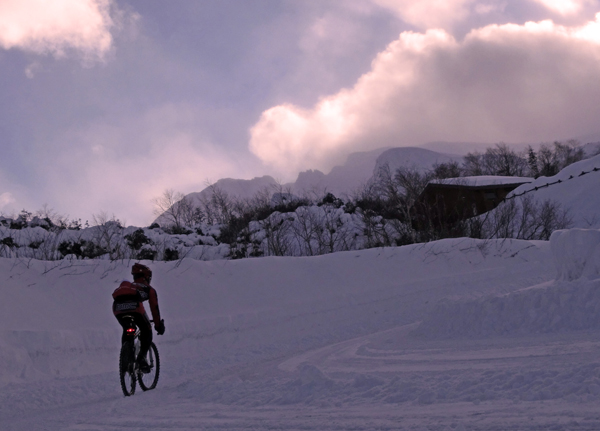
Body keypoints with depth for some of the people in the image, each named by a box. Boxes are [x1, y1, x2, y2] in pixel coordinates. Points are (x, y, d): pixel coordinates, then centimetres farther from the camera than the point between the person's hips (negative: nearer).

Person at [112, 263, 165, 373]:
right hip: (134, 306, -4)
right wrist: (159, 325, 42)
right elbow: (154, 308, 31)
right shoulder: (149, 289, 31)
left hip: (117, 307, 4)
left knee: (126, 331, 30)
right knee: (146, 331, 17)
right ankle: (141, 357, -3)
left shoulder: (125, 284, 42)